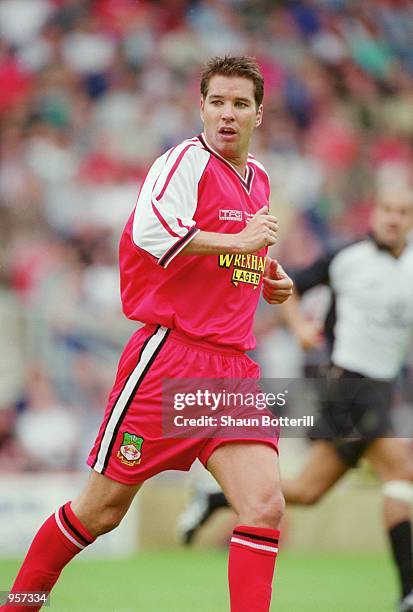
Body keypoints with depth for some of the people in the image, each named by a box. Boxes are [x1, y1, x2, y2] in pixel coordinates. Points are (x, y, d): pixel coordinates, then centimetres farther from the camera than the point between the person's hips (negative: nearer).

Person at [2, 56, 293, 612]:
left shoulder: (259, 179, 16)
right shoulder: (187, 161, -9)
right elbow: (149, 229, -29)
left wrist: (271, 278, 14)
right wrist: (238, 241, -25)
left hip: (233, 367, 6)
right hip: (170, 354, -6)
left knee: (265, 506, -12)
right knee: (102, 511, 3)